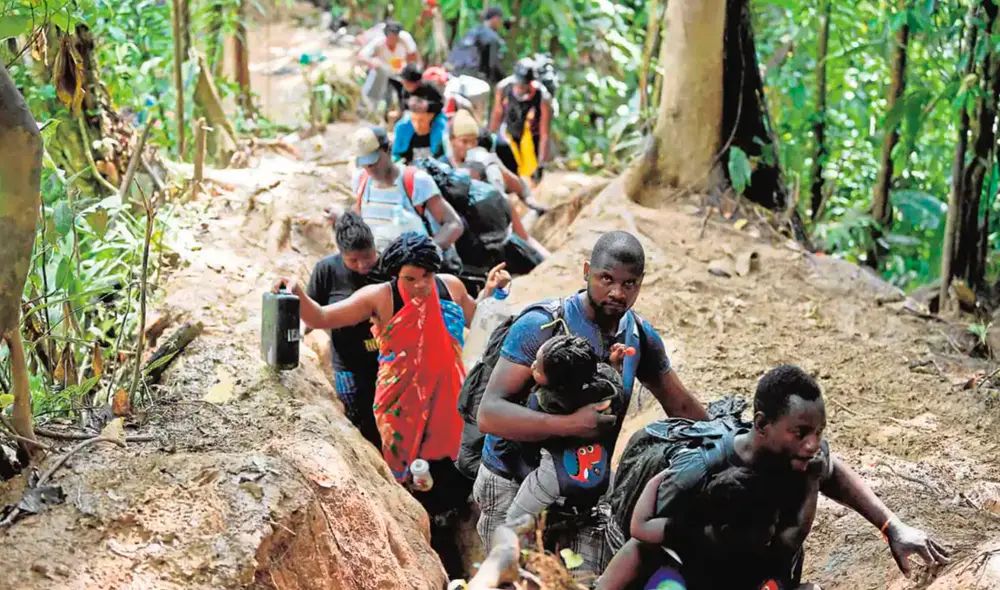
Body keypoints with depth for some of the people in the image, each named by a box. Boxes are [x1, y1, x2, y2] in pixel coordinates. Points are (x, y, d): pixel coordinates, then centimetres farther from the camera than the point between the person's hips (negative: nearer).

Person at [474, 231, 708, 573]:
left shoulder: (641, 337, 1)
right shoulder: (541, 326, -17)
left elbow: (682, 408, 15)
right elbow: (489, 414, -24)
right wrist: (571, 424, -34)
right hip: (513, 485, -4)